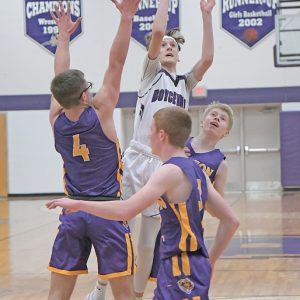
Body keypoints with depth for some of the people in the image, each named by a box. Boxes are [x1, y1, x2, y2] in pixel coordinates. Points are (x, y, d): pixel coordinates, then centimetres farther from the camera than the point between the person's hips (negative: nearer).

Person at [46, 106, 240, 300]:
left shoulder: (171, 171, -15)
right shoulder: (197, 171, 11)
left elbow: (125, 211, -24)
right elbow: (231, 220, 13)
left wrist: (78, 204, -14)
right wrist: (209, 263, 19)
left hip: (183, 273, -9)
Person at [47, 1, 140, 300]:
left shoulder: (56, 120, 0)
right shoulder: (101, 112, -10)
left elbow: (61, 77, 14)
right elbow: (116, 63, -11)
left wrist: (63, 34, 25)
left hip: (73, 212, 4)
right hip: (107, 211, -4)